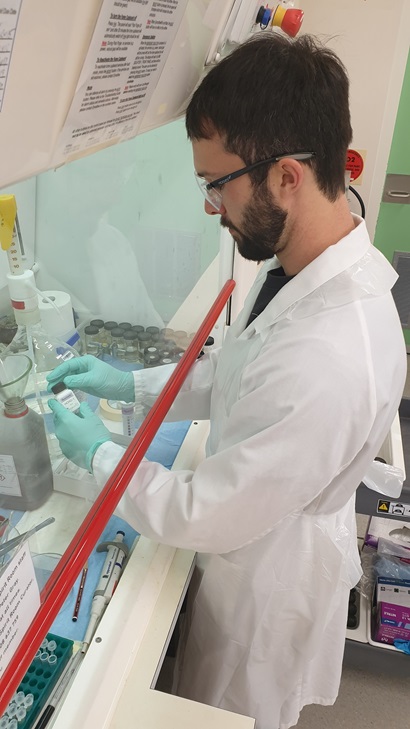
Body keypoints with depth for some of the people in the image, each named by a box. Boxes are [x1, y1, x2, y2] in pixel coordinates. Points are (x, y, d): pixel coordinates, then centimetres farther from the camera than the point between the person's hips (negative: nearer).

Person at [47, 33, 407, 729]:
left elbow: (203, 516, -29)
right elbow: (234, 375, 6)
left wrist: (97, 451, -15)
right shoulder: (297, 266, -11)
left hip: (269, 578, -7)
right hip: (260, 540, 7)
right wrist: (133, 384, -2)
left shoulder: (328, 363, -41)